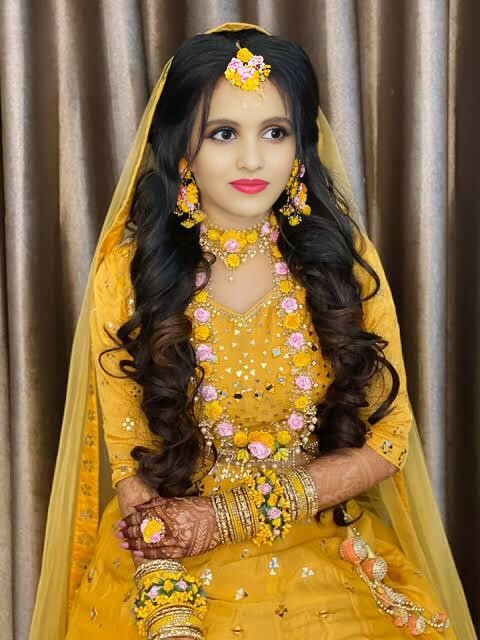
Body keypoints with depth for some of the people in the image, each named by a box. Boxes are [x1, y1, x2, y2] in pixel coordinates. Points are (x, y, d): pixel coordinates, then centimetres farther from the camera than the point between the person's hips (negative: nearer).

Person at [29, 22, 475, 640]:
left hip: (322, 559, 1)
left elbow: (388, 437, 0)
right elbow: (131, 462, -4)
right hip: (176, 564, 0)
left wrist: (233, 514, -10)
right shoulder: (127, 272, -5)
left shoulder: (344, 258, -2)